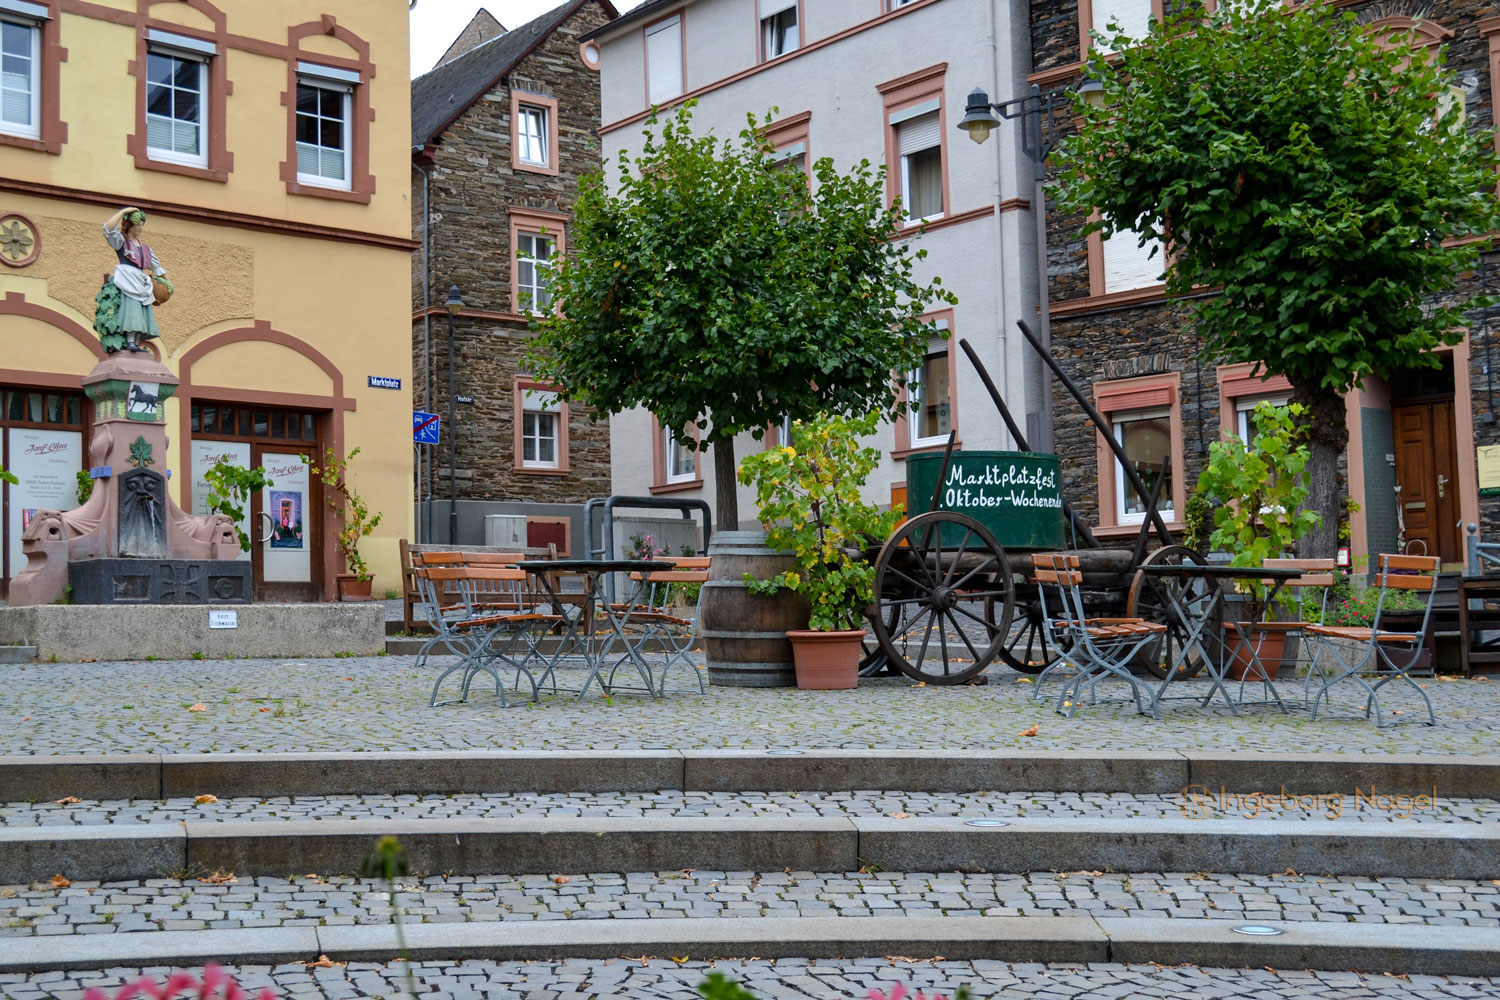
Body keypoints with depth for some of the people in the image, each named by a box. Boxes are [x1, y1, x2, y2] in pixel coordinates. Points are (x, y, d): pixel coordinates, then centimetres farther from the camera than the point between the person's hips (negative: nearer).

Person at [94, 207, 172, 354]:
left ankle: (136, 343, -2)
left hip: (141, 282, 7)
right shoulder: (121, 241, 3)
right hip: (127, 280, -7)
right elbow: (109, 228, -16)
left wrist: (165, 281, 31)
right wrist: (123, 212, -12)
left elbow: (155, 264, 30)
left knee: (141, 314, 0)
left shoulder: (144, 246, 22)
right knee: (131, 310, -20)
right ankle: (130, 342, -26)